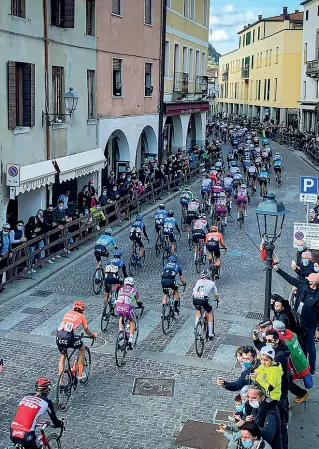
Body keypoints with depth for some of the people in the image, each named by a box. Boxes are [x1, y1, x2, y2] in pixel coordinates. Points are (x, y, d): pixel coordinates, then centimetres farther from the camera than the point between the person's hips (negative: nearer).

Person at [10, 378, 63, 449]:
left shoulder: (26, 397, 16)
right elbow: (54, 420, 13)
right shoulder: (46, 402, 2)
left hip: (13, 433, 6)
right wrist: (61, 423, 35)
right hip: (26, 435, -5)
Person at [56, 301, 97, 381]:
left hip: (58, 336, 4)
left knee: (63, 356, 27)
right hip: (69, 337, -4)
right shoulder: (82, 316, 17)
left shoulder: (68, 312, 27)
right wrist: (93, 335, 48)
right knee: (82, 347, 25)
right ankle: (80, 374, 25)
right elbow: (87, 332, 27)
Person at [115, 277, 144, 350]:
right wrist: (141, 306, 49)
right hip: (127, 307, -3)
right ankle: (130, 342, 12)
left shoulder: (121, 289, 27)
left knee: (120, 318, 37)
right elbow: (138, 301, 27)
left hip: (118, 307, 3)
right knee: (132, 323, 20)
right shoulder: (134, 290, 20)